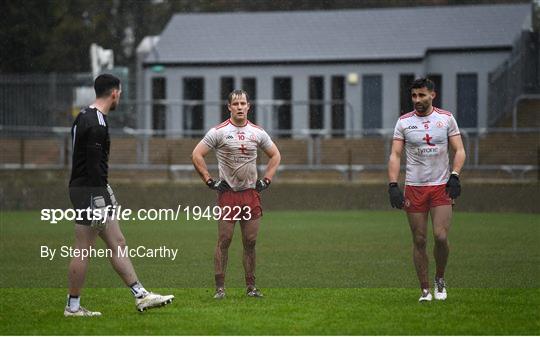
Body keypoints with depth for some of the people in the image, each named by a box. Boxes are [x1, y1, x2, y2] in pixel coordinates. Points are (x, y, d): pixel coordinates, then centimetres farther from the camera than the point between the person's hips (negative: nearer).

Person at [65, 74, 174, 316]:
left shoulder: (85, 117, 16)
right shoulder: (96, 122, -17)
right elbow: (93, 164, -22)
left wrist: (105, 193, 26)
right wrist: (99, 200, -23)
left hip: (94, 189, 11)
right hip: (90, 191, -11)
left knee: (117, 244, 9)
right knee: (83, 249, -3)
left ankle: (141, 296, 10)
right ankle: (73, 306, 3)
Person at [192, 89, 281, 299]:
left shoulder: (257, 132, 8)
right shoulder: (219, 132, -3)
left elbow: (275, 155, 22)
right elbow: (197, 155, -2)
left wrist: (266, 180, 11)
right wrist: (209, 181, -5)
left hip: (251, 192, 3)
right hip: (228, 193, -3)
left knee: (250, 242, 3)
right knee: (224, 240, -6)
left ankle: (251, 287, 10)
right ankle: (220, 287, -3)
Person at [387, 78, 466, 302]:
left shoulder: (446, 119, 4)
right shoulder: (404, 122, 3)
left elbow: (459, 150, 6)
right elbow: (395, 155, 1)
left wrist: (455, 176, -9)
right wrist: (393, 186, -10)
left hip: (442, 186, 0)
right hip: (414, 188, 0)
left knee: (441, 237, -12)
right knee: (419, 241, 0)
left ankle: (440, 279, 12)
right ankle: (425, 290, 9)